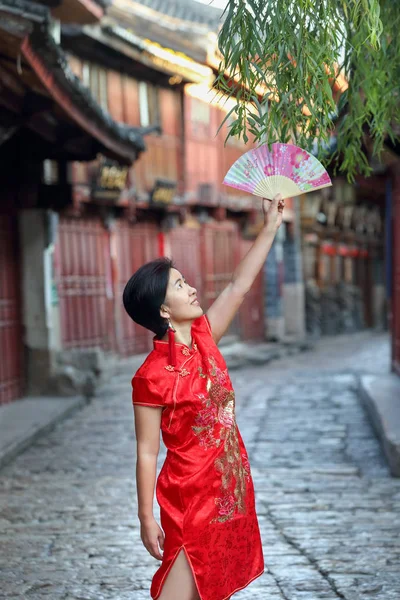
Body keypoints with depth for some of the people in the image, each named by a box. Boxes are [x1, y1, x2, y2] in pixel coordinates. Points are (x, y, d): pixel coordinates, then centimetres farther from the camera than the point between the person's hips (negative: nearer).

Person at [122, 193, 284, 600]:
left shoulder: (203, 337, 1)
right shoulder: (152, 376, -18)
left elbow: (238, 286, 6)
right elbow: (147, 451, -15)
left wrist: (271, 225, 5)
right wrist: (146, 519, -13)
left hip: (231, 486, 8)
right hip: (192, 494, -8)